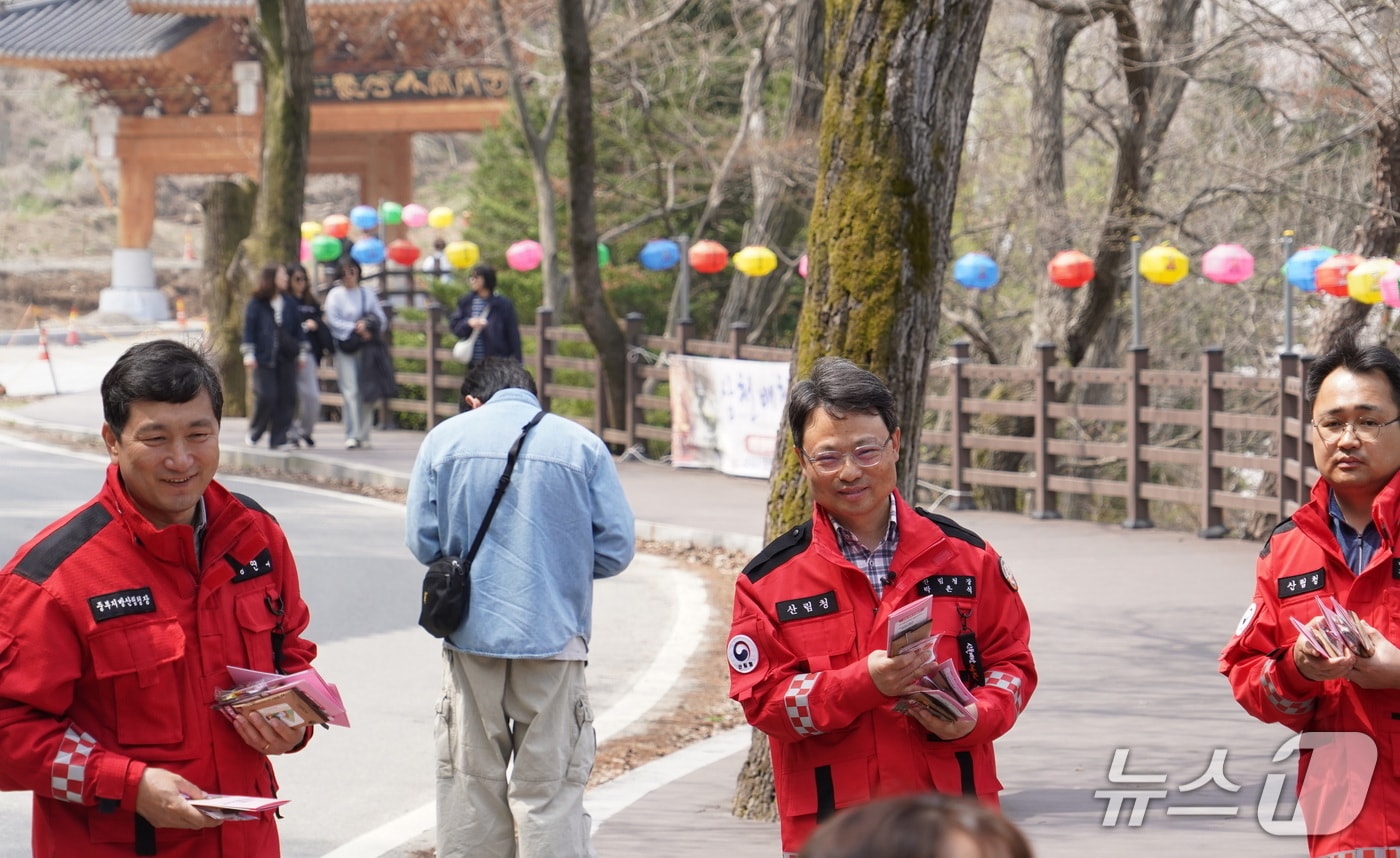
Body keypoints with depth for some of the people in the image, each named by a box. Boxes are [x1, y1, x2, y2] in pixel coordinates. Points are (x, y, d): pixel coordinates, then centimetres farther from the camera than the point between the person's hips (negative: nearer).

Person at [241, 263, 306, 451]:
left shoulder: (289, 303, 11)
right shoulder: (256, 304, -1)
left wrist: (301, 353, 12)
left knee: (287, 397, -1)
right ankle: (254, 433, 11)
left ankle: (279, 438, 5)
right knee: (266, 396, -10)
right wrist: (248, 354, -8)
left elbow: (297, 329, 15)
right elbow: (248, 329, -2)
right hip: (263, 358, -4)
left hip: (286, 358, 4)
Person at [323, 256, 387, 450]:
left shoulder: (368, 293, 12)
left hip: (366, 346, 3)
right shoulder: (335, 294, 3)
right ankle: (352, 435, -10)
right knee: (350, 391, -10)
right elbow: (332, 321, -5)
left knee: (366, 392, 1)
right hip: (345, 347, -3)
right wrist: (355, 328, -13)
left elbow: (381, 319, 9)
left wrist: (369, 330, -10)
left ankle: (364, 435, 9)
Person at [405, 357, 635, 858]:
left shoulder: (444, 439, 3)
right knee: (549, 792, 0)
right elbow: (616, 548, -1)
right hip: (553, 637, -1)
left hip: (471, 634, 1)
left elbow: (423, 542, 2)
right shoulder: (582, 445, 1)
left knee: (470, 783, 11)